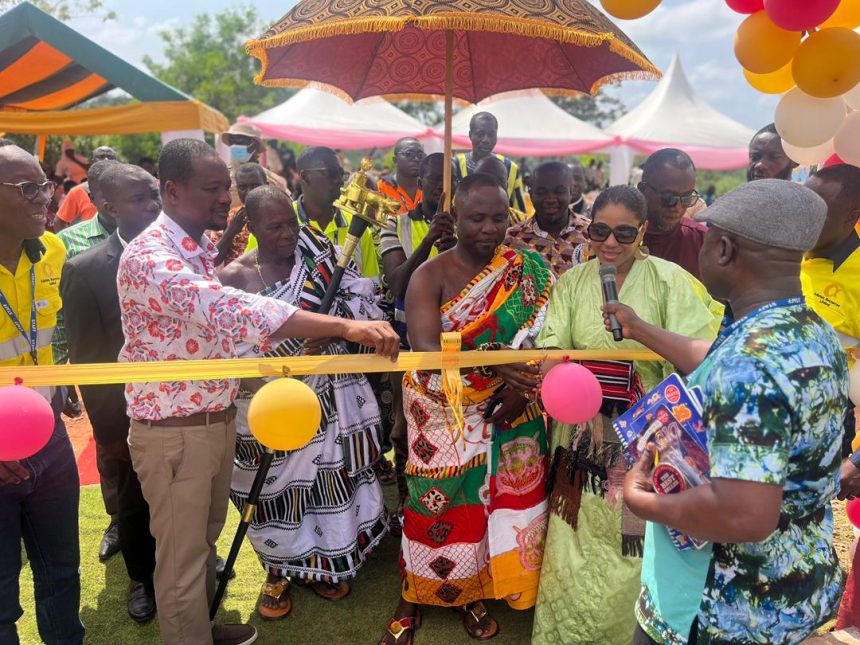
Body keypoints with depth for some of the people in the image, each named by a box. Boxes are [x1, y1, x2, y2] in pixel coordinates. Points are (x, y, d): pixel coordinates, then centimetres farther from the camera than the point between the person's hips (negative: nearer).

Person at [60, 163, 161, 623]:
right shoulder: (85, 270, -14)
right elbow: (86, 358, -10)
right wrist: (110, 432, -9)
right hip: (129, 417, -1)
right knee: (134, 505, 19)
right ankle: (142, 578, 46)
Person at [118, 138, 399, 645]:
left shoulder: (204, 248, 6)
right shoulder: (148, 257, -24)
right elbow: (229, 310, -38)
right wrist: (345, 327, -45)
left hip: (219, 420, 8)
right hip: (174, 432, -8)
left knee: (205, 540, 24)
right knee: (182, 559, 8)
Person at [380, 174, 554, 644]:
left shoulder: (527, 270, -1)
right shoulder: (431, 276, -11)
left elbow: (540, 341, -3)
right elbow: (425, 348, -24)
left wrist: (520, 389, -18)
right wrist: (495, 365, -36)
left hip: (504, 411, 3)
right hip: (441, 412, -2)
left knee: (491, 498, 11)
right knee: (437, 500, 6)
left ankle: (470, 592, 35)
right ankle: (413, 597, 28)